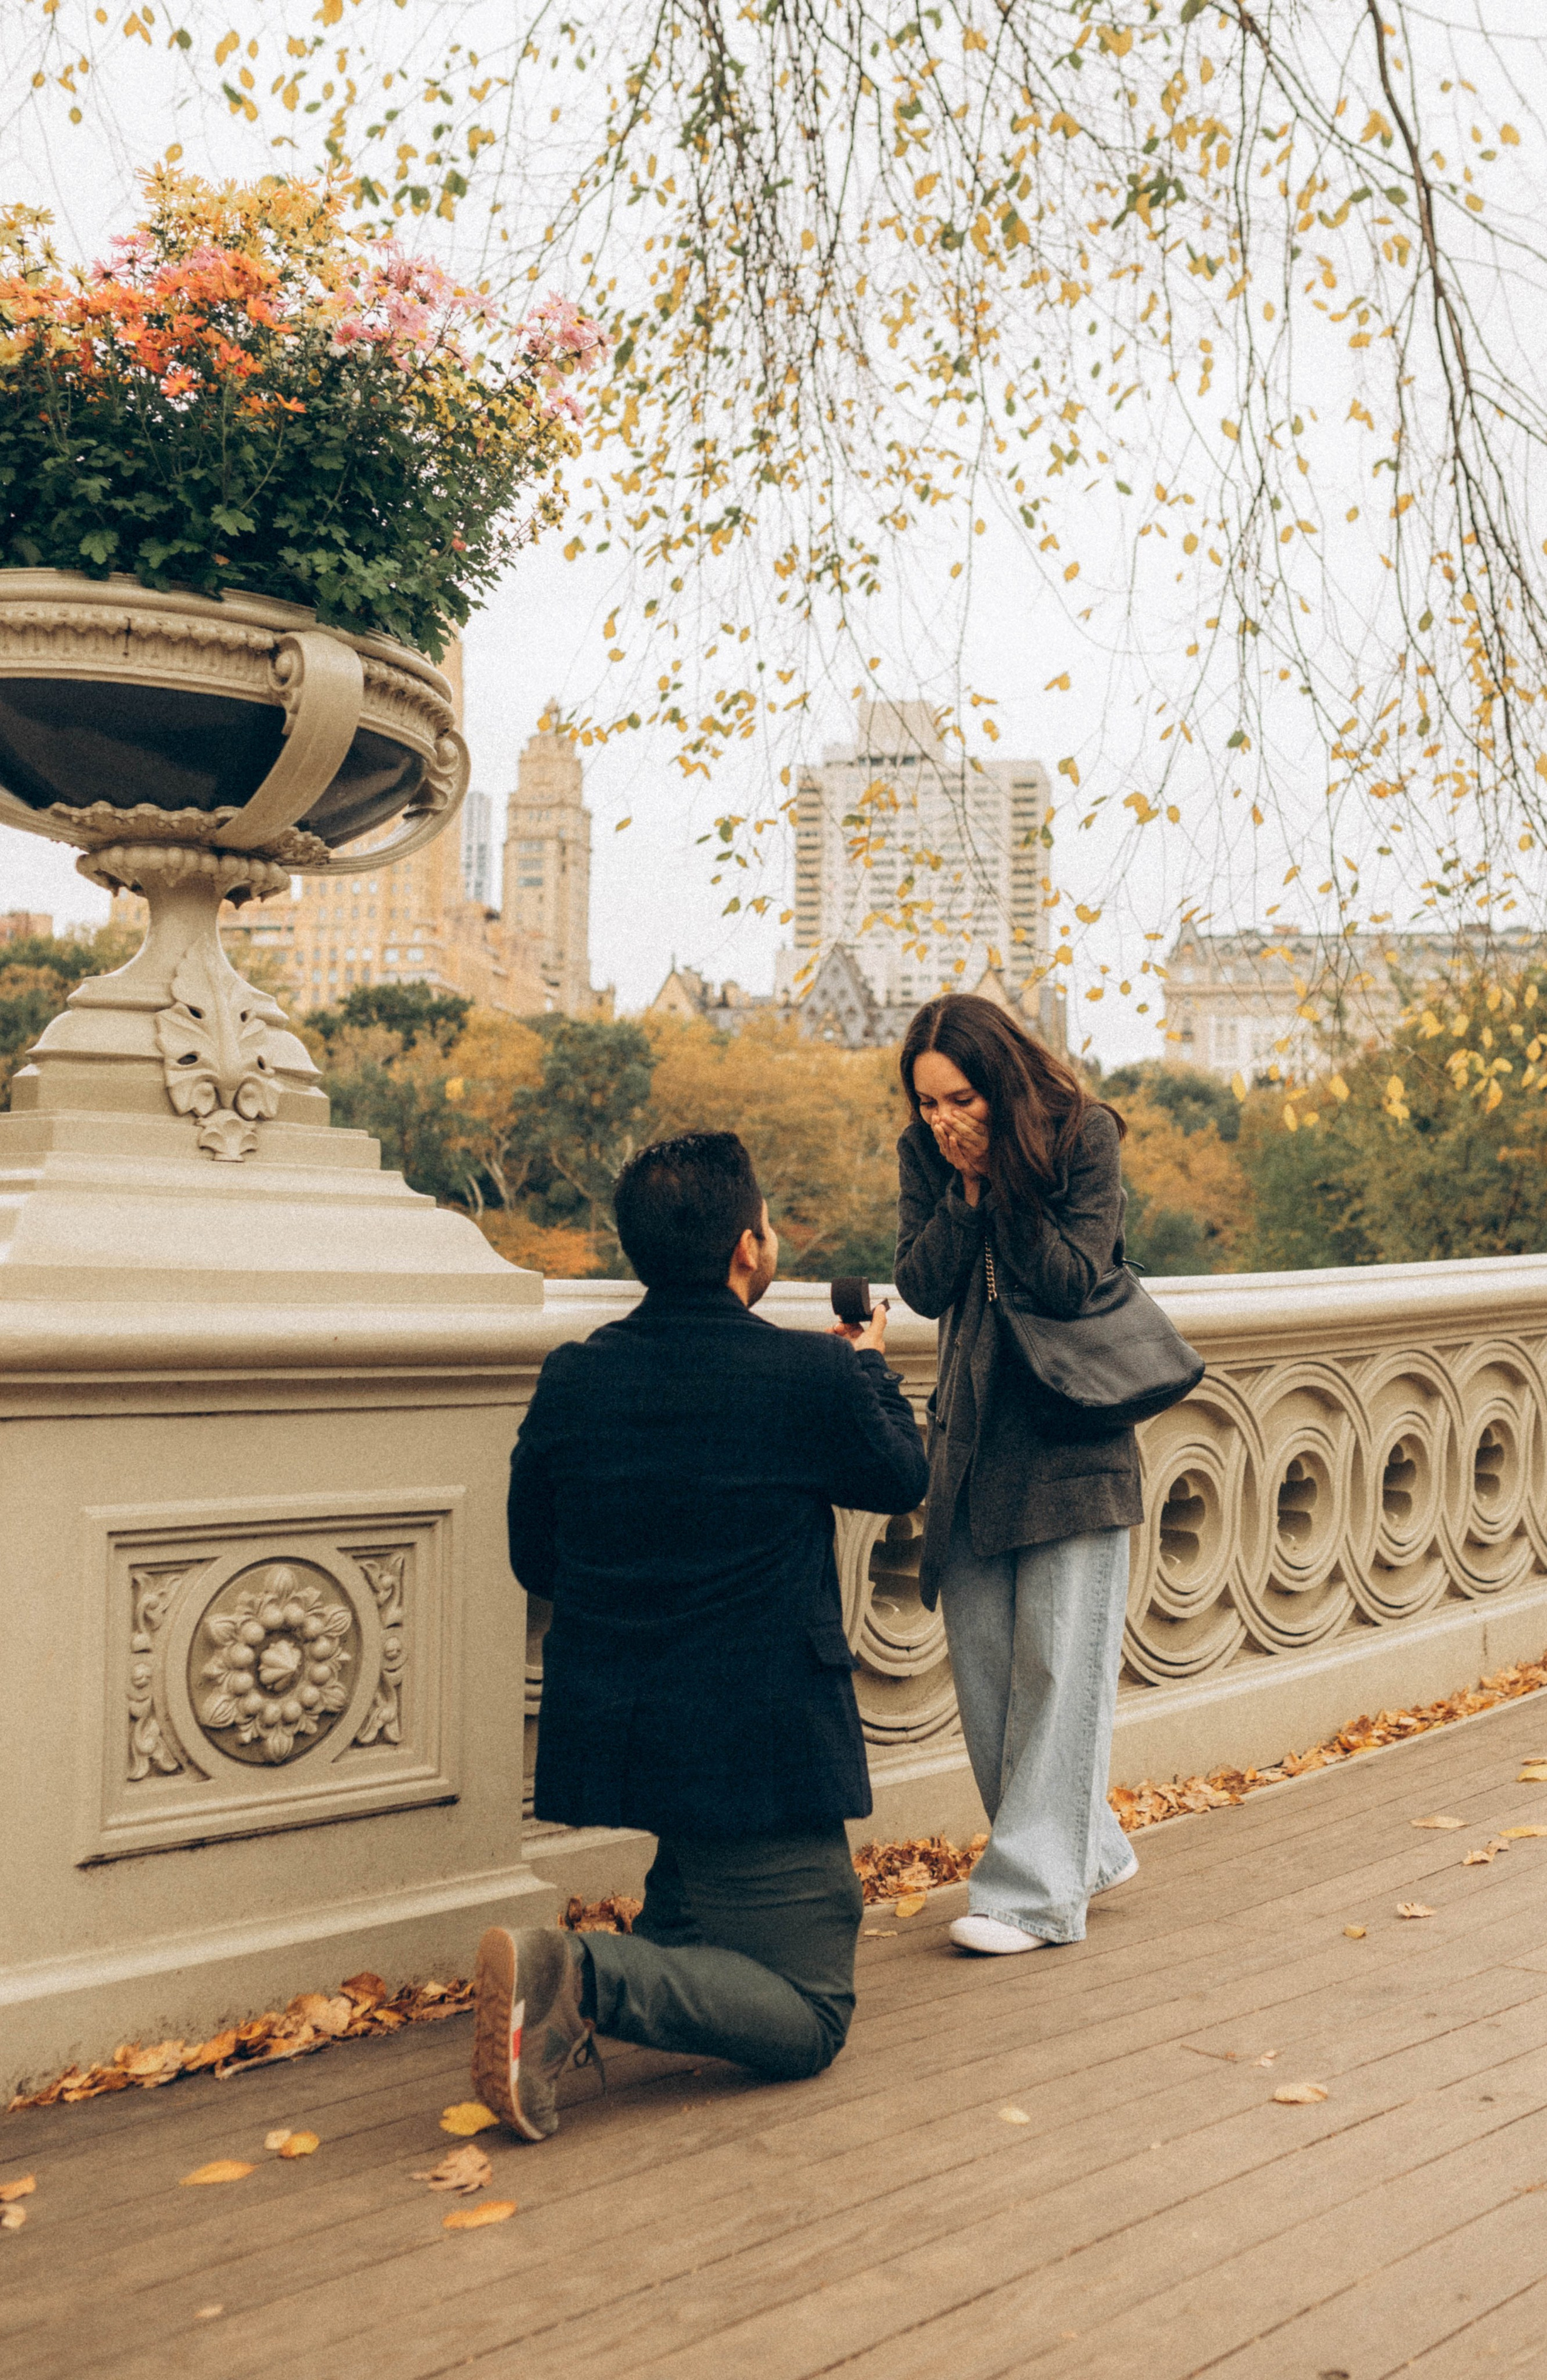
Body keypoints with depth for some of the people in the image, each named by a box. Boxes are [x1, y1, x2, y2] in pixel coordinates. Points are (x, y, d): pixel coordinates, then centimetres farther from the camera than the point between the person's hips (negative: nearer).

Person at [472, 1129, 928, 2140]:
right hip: (761, 1740, -6)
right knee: (808, 2015, 0)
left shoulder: (571, 1380, -2)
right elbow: (904, 1479, 8)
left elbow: (534, 1561, 9)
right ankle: (588, 1978, -22)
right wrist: (872, 1367, 25)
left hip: (610, 1733, 7)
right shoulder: (816, 1376, -14)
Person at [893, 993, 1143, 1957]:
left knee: (1058, 1663, -3)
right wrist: (966, 1190, -17)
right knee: (983, 1667, 8)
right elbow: (922, 1287, -7)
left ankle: (1039, 1890, 5)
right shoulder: (926, 1154, 1)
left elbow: (1072, 1282, -18)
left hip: (1071, 1440, -5)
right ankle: (1087, 1850, 25)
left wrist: (999, 1180, -20)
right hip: (974, 1434, 5)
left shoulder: (1085, 1136, -11)